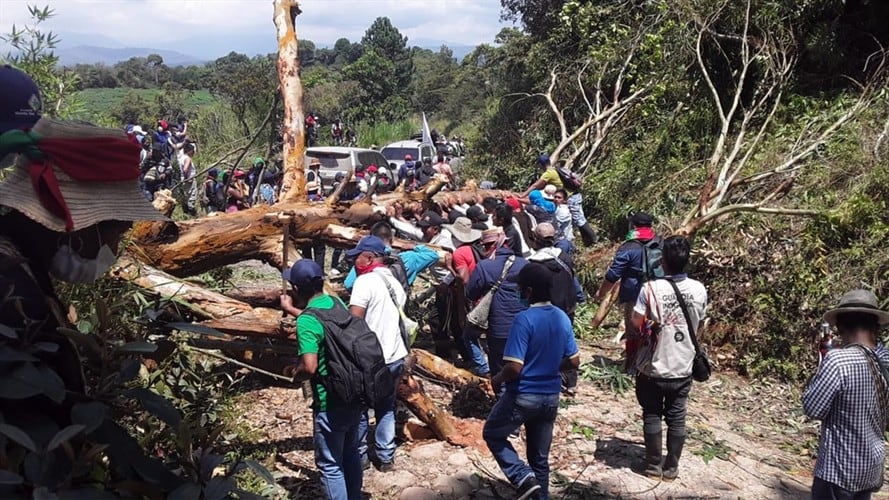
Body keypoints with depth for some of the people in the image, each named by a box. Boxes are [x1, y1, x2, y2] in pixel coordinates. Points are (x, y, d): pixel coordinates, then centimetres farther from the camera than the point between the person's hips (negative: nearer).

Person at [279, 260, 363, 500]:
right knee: (351, 454, 24)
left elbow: (309, 367, -29)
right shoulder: (337, 302, 1)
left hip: (330, 403, -8)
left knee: (330, 465, 9)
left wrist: (294, 373, -8)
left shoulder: (306, 321, -22)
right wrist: (292, 310, 27)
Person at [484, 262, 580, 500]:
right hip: (551, 396, 6)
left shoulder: (524, 319, -21)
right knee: (540, 456, 17)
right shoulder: (562, 318, 0)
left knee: (492, 433, 17)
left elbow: (514, 368, -25)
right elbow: (574, 362, 7)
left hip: (523, 396, -6)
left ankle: (524, 478, 3)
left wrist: (497, 379, -5)